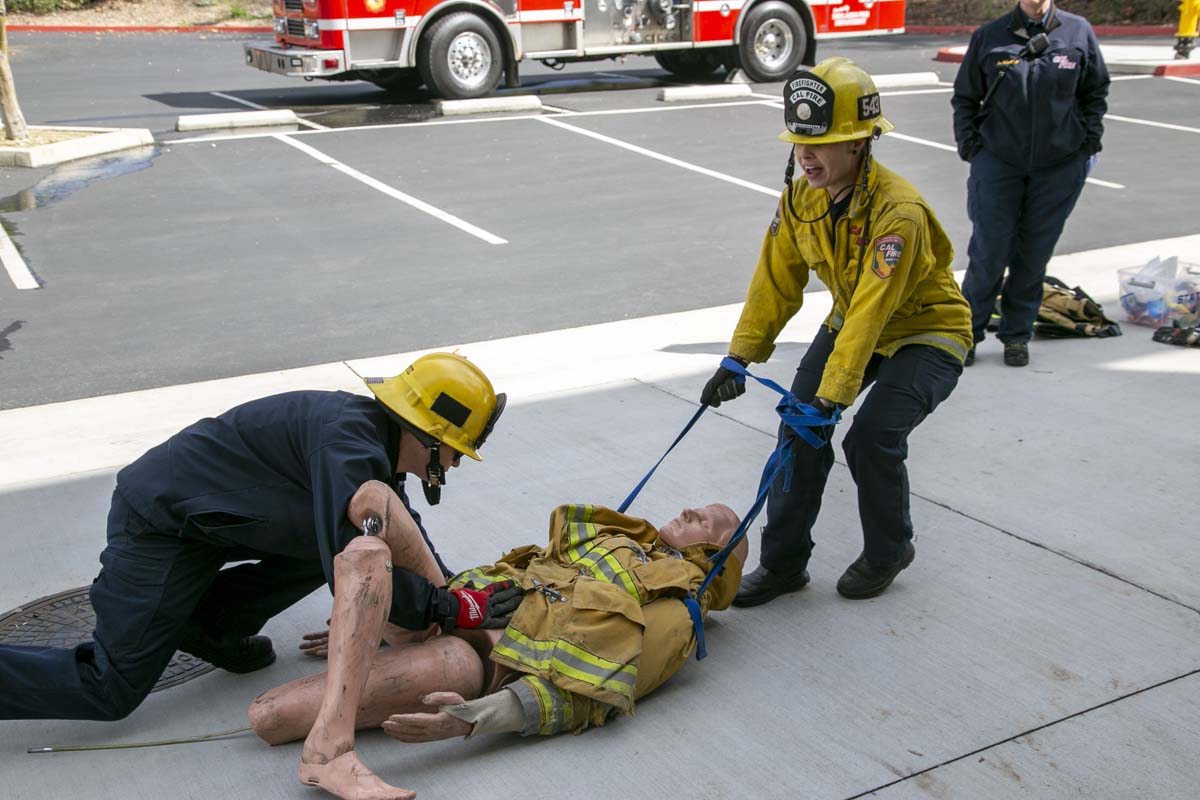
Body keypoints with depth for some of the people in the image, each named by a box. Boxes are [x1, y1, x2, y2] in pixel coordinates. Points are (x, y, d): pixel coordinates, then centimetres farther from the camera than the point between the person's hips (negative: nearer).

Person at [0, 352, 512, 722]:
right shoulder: (346, 443, -30)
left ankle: (210, 624, 12)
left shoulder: (375, 442, 0)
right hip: (159, 524, -9)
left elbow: (405, 540, 15)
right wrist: (449, 609, -24)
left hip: (207, 514, 9)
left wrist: (457, 588, 2)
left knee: (330, 536, 5)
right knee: (112, 693, -6)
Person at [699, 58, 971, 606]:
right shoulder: (802, 198, -11)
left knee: (871, 438, -21)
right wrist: (739, 359, -11)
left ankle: (888, 552, 9)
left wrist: (831, 397, -39)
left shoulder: (898, 212, -33)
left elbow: (870, 315, -37)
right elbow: (776, 282, -5)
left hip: (927, 334, -6)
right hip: (850, 323, 7)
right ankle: (783, 561, 6)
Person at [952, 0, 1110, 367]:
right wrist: (968, 144, 0)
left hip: (1060, 165, 1)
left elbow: (1096, 91, 15)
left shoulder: (1079, 32, 2)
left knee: (1035, 253, 8)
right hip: (998, 161, -1)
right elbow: (964, 97, 9)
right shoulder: (988, 37, 0)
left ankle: (1016, 335, 22)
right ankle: (968, 331, 12)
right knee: (989, 251, -4)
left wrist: (1090, 138, 4)